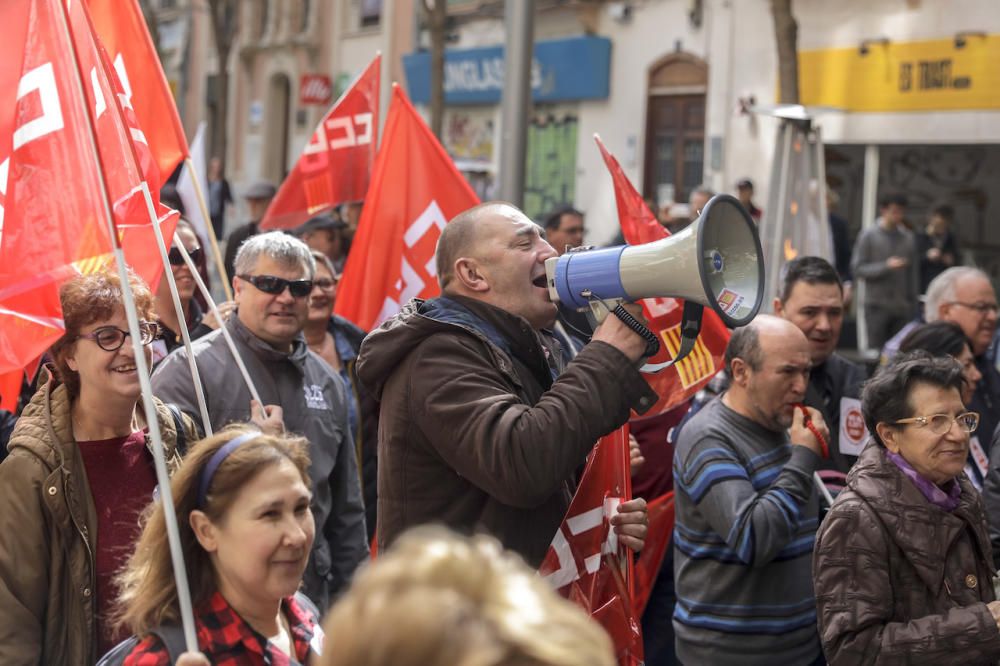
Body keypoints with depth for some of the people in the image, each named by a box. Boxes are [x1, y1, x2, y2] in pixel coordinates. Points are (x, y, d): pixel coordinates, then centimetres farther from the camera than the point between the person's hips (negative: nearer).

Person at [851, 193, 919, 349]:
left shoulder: (908, 238, 10)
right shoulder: (868, 235, 1)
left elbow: (912, 273, 13)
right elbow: (857, 269, -5)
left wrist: (913, 303, 10)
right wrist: (886, 266, -15)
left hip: (902, 307, 3)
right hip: (877, 306, -3)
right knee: (876, 350, -3)